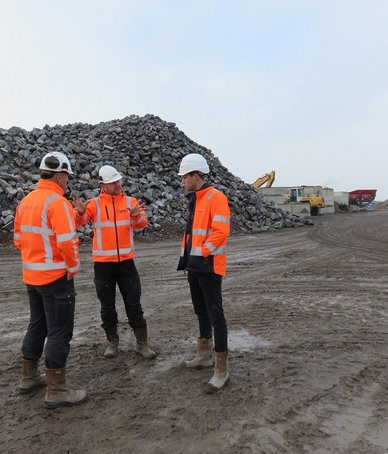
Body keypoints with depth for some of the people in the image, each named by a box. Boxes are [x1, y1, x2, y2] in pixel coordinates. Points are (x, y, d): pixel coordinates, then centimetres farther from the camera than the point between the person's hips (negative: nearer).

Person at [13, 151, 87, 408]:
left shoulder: (26, 201, 8)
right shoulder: (57, 201, -18)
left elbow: (18, 238, 14)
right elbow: (67, 242, -25)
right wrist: (73, 267, -10)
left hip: (32, 275, 9)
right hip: (56, 276, -8)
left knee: (37, 326, 21)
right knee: (60, 332, 1)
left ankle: (29, 377, 35)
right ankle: (56, 390, 11)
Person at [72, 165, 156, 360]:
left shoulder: (131, 201, 2)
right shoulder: (94, 203, 0)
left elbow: (142, 224, -9)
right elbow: (78, 222, -12)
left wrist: (136, 216, -32)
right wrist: (79, 212, -34)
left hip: (126, 261, 0)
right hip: (103, 263, 0)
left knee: (134, 304, 6)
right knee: (107, 306, 11)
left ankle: (142, 343, 16)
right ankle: (112, 341, 29)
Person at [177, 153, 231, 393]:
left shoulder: (216, 197, -13)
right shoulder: (194, 200, 15)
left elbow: (221, 231, -21)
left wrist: (201, 254, -18)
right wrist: (186, 255, 13)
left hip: (209, 266, -9)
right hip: (194, 265, 9)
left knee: (215, 314, -4)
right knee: (201, 312, 19)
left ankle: (222, 369, 5)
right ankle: (205, 354, 35)